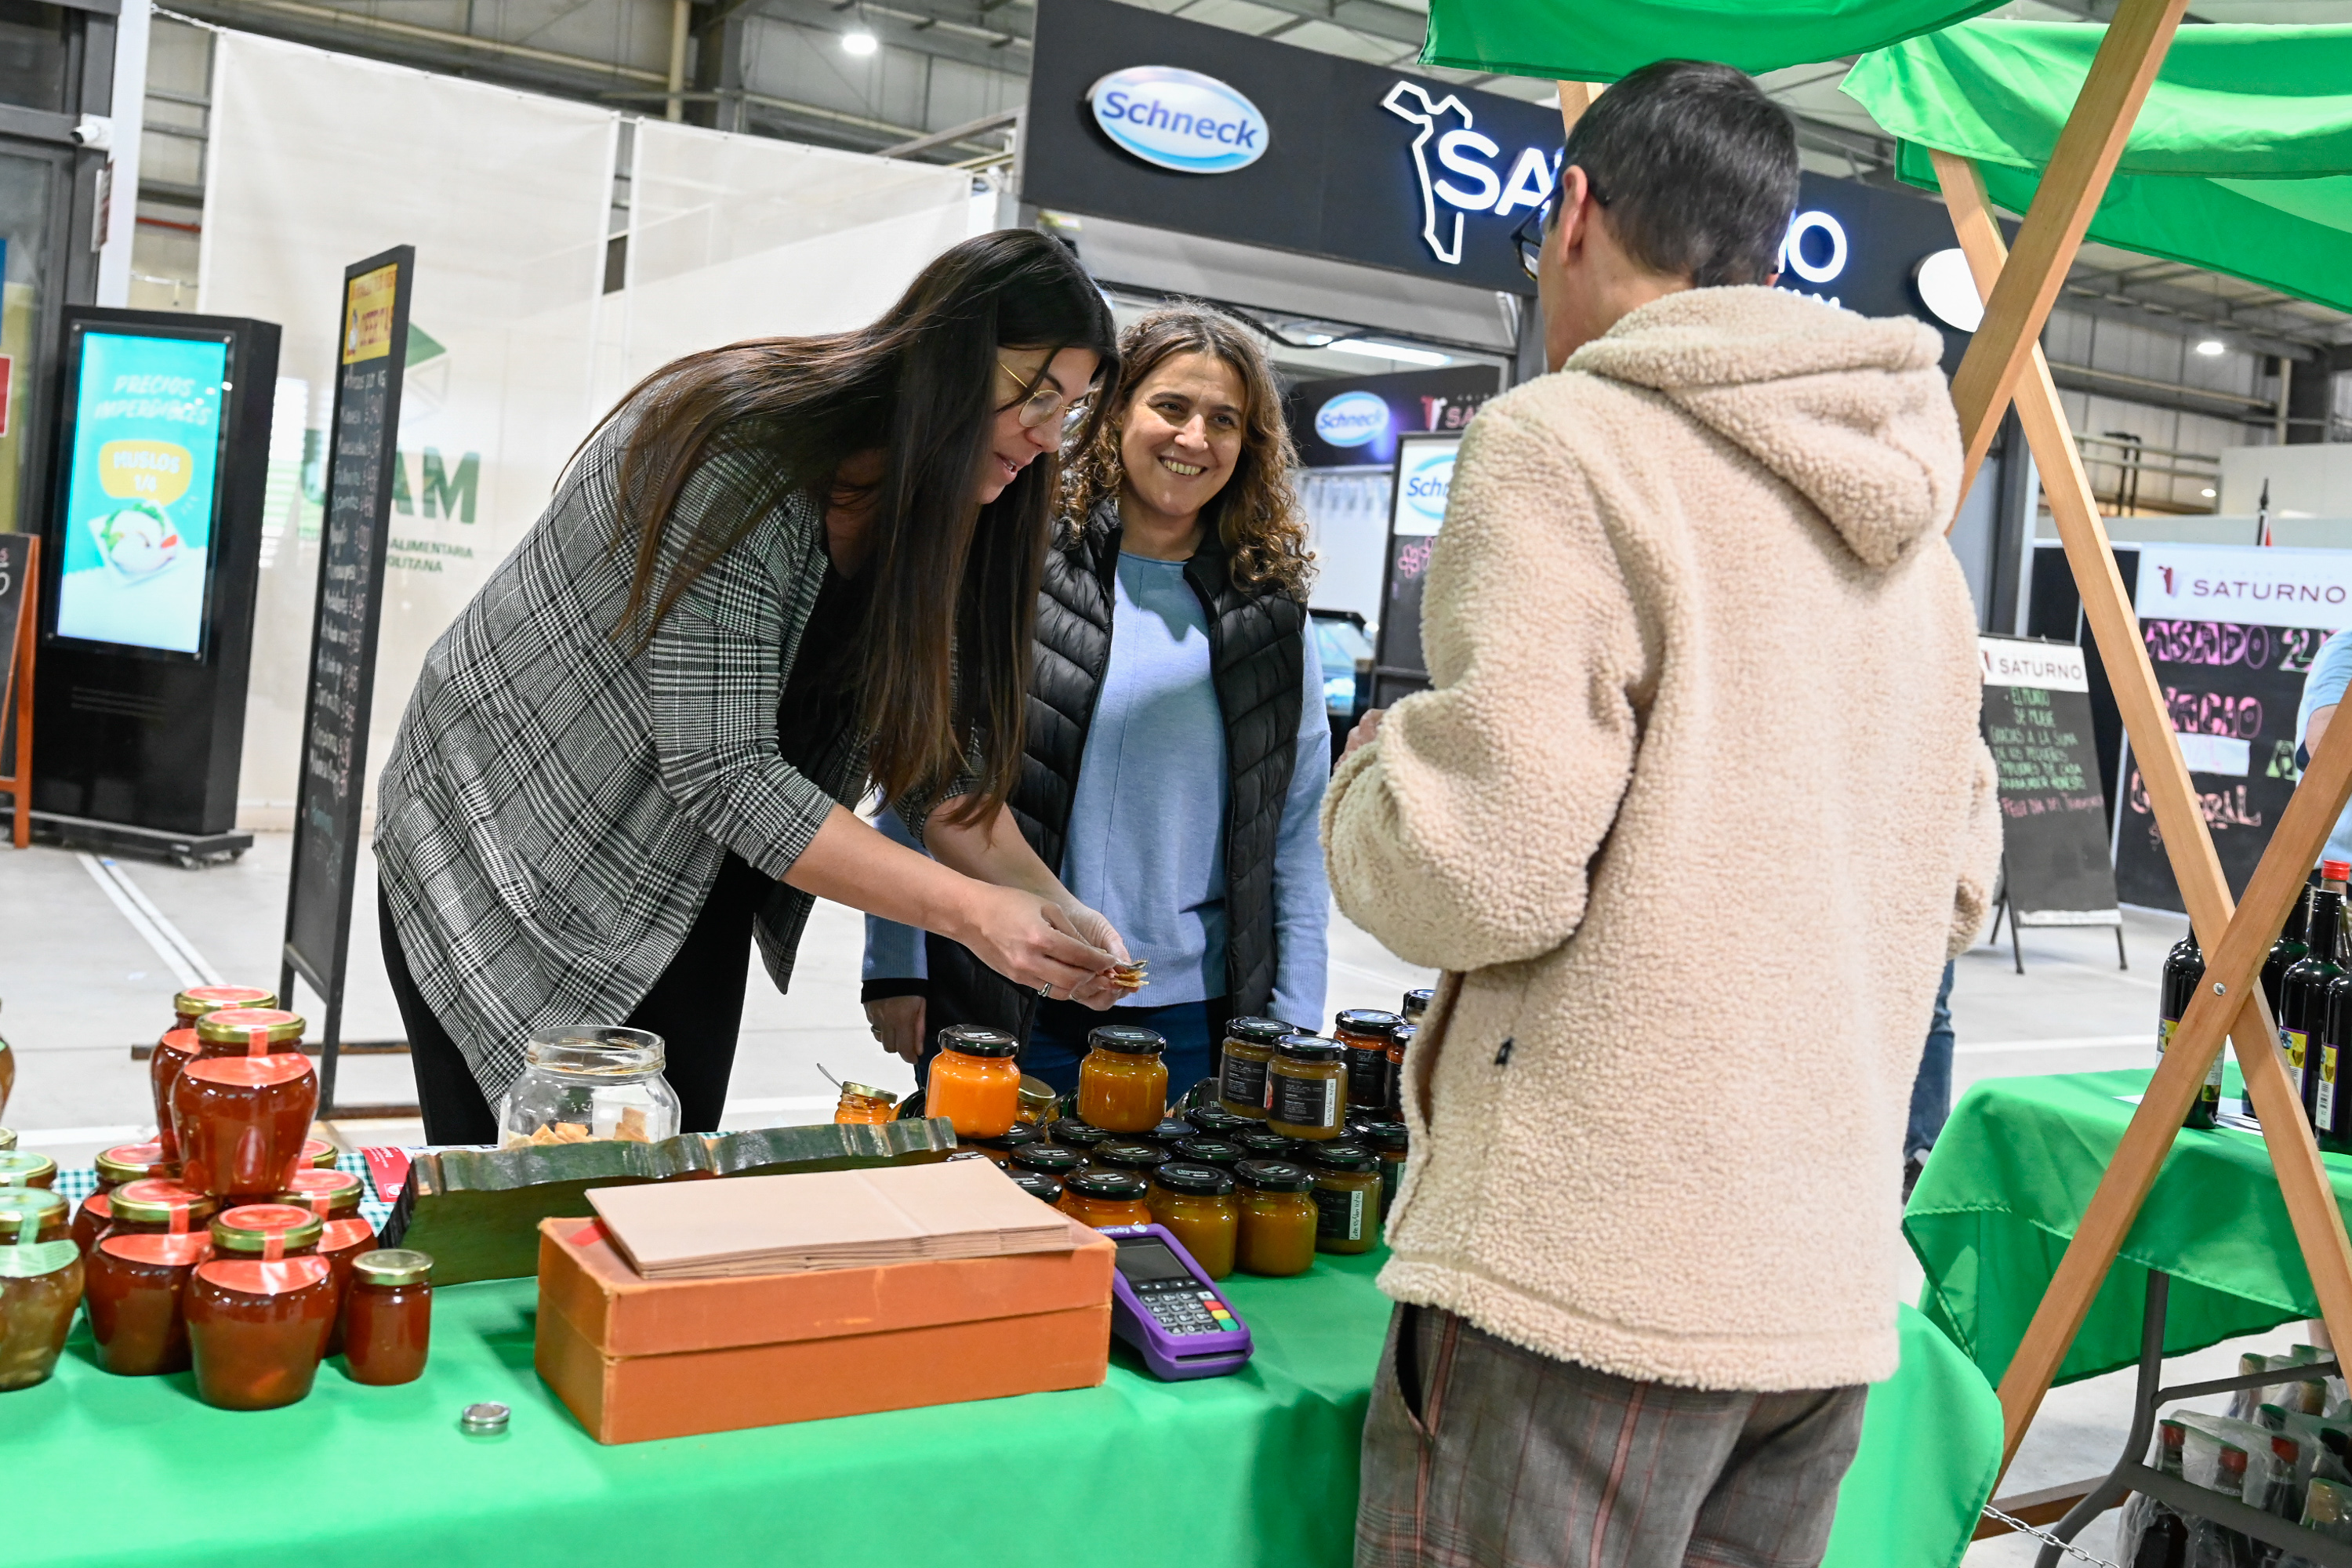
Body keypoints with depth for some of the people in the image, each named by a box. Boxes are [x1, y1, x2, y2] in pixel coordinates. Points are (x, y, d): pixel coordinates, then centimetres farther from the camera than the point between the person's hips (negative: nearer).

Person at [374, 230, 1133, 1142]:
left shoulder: (935, 516, -2)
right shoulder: (740, 451, -26)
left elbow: (938, 758, -1)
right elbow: (721, 769, -30)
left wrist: (1045, 903, -18)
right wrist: (969, 911, -33)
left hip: (689, 900, 7)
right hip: (504, 865, -6)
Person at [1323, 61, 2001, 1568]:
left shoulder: (1565, 444, -9)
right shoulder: (1914, 527, 15)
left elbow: (1490, 870, -17)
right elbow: (1956, 886, 19)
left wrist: (1370, 779, 4)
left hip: (1592, 1272, -8)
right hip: (1830, 1288, 8)